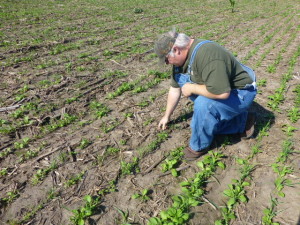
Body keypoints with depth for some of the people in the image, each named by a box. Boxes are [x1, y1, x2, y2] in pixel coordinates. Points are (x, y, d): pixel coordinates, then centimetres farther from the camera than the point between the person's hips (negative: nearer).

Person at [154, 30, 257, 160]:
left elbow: (221, 92, -42)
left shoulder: (206, 55, -34)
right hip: (220, 90, 10)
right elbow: (175, 88, 7)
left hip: (240, 94, -9)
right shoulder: (182, 56, -4)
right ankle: (242, 122, 17)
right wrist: (167, 116, 14)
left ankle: (199, 147, -10)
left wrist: (191, 88, -27)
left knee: (203, 104, -33)